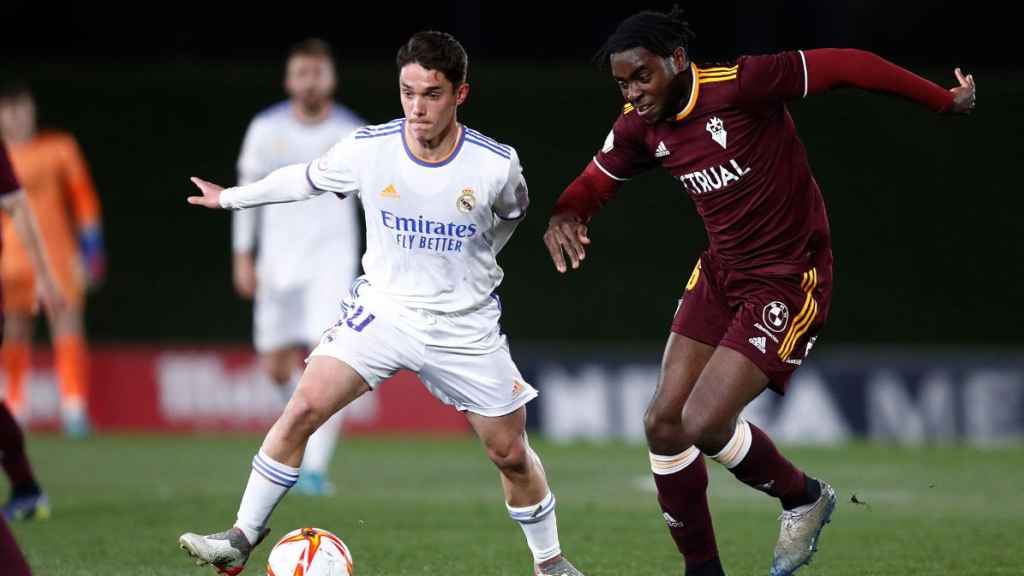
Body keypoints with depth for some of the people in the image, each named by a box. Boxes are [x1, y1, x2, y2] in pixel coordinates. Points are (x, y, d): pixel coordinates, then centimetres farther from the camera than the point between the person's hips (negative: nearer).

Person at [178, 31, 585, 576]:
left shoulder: (496, 164, -16)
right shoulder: (369, 148, -14)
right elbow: (306, 177, 6)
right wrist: (230, 197, 17)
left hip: (465, 323, 0)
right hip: (383, 306, 0)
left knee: (511, 454, 6)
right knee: (303, 408, -17)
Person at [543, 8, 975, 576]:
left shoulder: (740, 84, -24)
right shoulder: (640, 126, -2)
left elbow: (842, 66, -20)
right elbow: (596, 179, 12)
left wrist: (944, 101, -14)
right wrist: (564, 214, -13)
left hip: (788, 282, -8)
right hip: (719, 274, 8)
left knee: (703, 424, -16)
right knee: (663, 422, 1)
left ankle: (803, 498, 13)